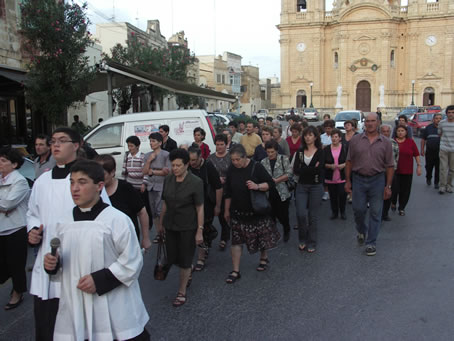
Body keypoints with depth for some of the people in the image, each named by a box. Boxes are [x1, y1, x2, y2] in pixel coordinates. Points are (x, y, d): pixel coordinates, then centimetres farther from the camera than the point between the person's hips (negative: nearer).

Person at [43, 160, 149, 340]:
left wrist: (99, 280, -17)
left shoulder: (117, 220, -13)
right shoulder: (65, 221, 6)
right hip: (75, 307, 5)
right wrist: (54, 262, -3)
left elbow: (132, 262, -11)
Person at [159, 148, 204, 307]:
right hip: (170, 225, 5)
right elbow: (165, 203, 9)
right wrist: (161, 223, 13)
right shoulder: (168, 179, 1)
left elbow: (200, 208, -12)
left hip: (188, 227, -5)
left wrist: (200, 231, -14)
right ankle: (187, 275, 42)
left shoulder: (195, 182, -14)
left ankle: (182, 292, 20)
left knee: (184, 261, 3)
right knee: (172, 258, 12)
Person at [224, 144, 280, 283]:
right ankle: (235, 271, 10)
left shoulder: (256, 166, -13)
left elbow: (270, 183, -9)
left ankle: (264, 258, 41)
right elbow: (228, 192, 8)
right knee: (236, 240, 1)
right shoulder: (231, 170, -1)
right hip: (238, 212, 2)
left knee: (262, 235, 13)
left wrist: (257, 186, -27)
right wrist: (227, 210, 12)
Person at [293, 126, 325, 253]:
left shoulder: (320, 152, -4)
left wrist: (304, 170, -12)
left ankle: (311, 243, 19)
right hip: (302, 186, 2)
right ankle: (302, 240, 17)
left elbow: (319, 169, -16)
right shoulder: (300, 152, 6)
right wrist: (312, 169, -13)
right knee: (300, 214, -6)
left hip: (316, 186, -2)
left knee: (313, 216, 4)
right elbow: (296, 170, -5)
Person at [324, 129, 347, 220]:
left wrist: (344, 165, -16)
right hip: (330, 177, 2)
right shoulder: (326, 149, 1)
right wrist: (330, 166, -15)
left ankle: (342, 212, 19)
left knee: (342, 195, -2)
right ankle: (334, 212, 26)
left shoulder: (345, 148, -2)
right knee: (333, 196, 9)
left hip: (342, 177, -1)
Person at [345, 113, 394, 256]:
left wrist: (388, 186, -3)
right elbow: (349, 161, 4)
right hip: (358, 179, 0)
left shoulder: (385, 142, 1)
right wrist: (347, 181, 0)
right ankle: (362, 231, 35)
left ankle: (371, 243, 16)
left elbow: (390, 166, 2)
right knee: (358, 210, 5)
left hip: (377, 180, 0)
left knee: (375, 213, 4)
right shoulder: (355, 140, 2)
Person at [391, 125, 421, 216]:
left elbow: (416, 155, 6)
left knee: (405, 190, 5)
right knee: (394, 189, -6)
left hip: (407, 171, 1)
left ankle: (402, 208, 20)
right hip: (394, 170, -1)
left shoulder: (411, 142, 3)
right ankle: (393, 203, 24)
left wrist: (418, 166, 1)